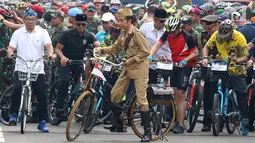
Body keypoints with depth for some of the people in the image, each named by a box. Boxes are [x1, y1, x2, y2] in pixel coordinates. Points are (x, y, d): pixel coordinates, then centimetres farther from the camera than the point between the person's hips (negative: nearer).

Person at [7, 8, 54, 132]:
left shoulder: (42, 32, 4)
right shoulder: (18, 33, 6)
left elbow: (48, 45, -8)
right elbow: (11, 47, 2)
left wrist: (50, 54, -29)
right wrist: (10, 53, -21)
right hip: (21, 68, 0)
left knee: (41, 95, -1)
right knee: (17, 89, -22)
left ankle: (42, 122, 10)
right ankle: (14, 114, -7)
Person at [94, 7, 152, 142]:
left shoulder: (137, 34, -18)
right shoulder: (123, 34, 7)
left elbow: (146, 52, -18)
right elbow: (115, 48, 13)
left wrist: (132, 59, -19)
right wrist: (102, 50, -2)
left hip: (139, 67, -8)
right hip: (128, 67, 8)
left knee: (141, 99, -10)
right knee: (115, 93, 7)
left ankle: (147, 132, -6)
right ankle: (117, 122, 25)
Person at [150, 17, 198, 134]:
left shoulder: (187, 37, -18)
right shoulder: (168, 34, -3)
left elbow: (195, 52, -10)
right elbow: (157, 45, -9)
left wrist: (185, 60, -25)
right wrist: (149, 55, -25)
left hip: (186, 65, -6)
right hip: (175, 63, 6)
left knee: (180, 94, -10)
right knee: (175, 93, 5)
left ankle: (181, 124, -9)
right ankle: (178, 121, 13)